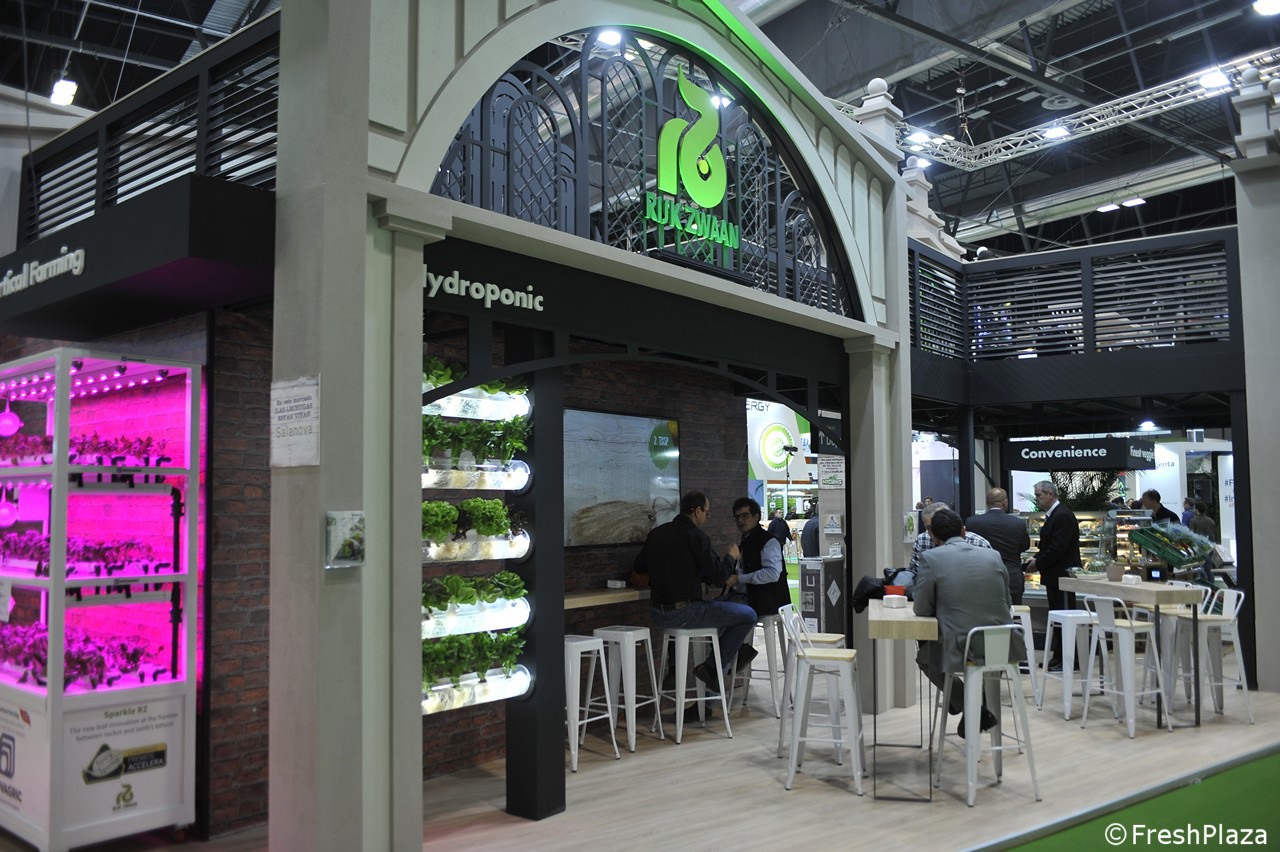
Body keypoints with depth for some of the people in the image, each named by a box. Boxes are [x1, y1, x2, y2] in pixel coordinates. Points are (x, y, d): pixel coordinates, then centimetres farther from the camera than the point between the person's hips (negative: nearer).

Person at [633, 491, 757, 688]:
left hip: (656, 613, 8)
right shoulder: (696, 536, -11)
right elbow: (716, 575, -9)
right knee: (748, 615, 0)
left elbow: (639, 567, 19)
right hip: (683, 613, -8)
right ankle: (712, 668, -1)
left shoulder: (656, 532, 9)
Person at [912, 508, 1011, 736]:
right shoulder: (993, 556, 5)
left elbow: (921, 609, 0)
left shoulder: (931, 558, -7)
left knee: (924, 656, 28)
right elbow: (1005, 604, 17)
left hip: (962, 652, -4)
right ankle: (980, 703, 38)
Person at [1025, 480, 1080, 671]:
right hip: (1054, 576, 10)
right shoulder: (1053, 515, 15)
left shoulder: (1062, 516, -17)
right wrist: (1036, 558, 5)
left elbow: (1058, 548, -23)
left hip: (1061, 575, -10)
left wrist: (1038, 563, -13)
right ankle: (1058, 657, 20)